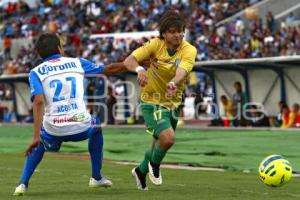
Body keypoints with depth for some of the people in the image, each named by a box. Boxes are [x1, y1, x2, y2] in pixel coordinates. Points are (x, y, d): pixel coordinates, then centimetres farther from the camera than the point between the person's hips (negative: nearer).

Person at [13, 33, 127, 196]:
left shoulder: (36, 72, 5)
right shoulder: (77, 63, 11)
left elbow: (39, 102, -10)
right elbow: (108, 70, 20)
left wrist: (36, 136, -14)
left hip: (53, 129, 0)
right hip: (81, 126, 0)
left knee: (39, 144, 34)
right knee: (96, 128, 36)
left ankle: (23, 184, 16)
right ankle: (96, 178, 39)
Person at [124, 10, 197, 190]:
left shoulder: (189, 50, -16)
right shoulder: (156, 44, -17)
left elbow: (182, 70, -36)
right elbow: (129, 61, -22)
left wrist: (173, 83, -58)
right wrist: (139, 69, -45)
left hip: (173, 103, 4)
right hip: (152, 101, -4)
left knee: (159, 144, 19)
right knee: (168, 137, -25)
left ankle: (141, 171, 49)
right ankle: (154, 164, 8)